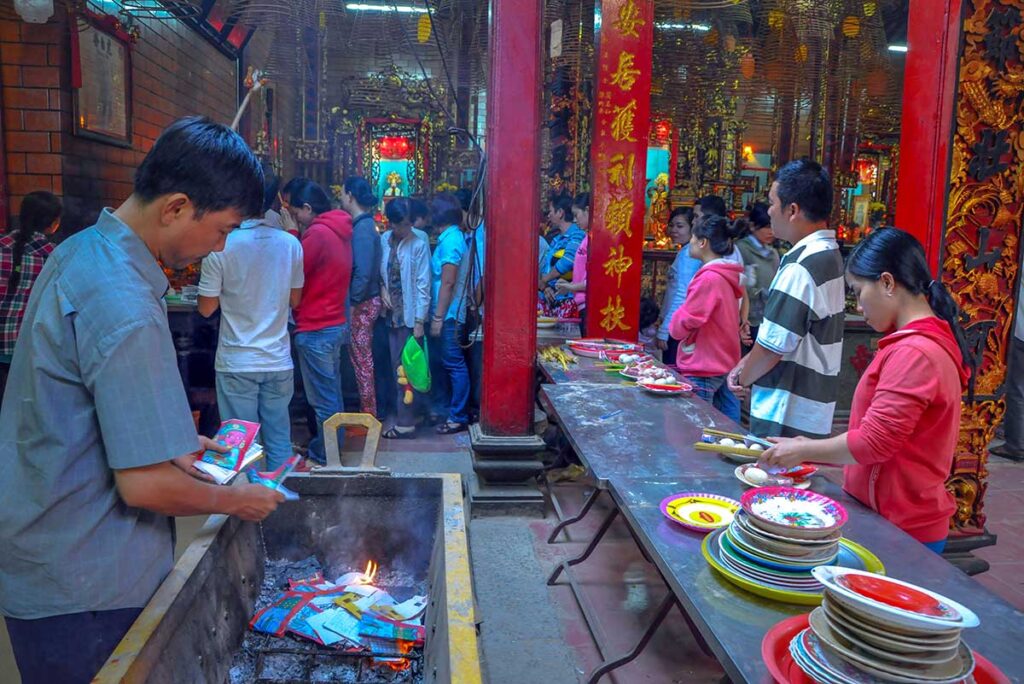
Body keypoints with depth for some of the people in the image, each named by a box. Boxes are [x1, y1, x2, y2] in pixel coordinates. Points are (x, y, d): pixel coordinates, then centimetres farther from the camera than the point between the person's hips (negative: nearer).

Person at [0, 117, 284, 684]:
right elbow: (145, 484, -27)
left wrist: (177, 441, 14)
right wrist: (233, 500, -10)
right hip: (82, 590, -9)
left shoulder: (81, 249, 4)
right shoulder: (125, 309, -29)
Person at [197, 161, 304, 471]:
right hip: (278, 362, 3)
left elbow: (206, 308, -5)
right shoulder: (290, 244, -4)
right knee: (279, 439, 13)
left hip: (237, 364, -3)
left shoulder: (222, 246, -13)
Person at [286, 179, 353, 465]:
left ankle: (325, 455, 12)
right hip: (336, 323, 9)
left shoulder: (317, 234, -18)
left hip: (316, 329, -9)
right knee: (332, 393, 18)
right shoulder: (339, 231, 11)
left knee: (322, 399, 1)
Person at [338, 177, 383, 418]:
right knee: (363, 359, 16)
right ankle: (368, 411, 25)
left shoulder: (362, 228, -17)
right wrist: (353, 301, 10)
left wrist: (352, 303, -18)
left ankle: (368, 414, 10)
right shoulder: (364, 224, 11)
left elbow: (363, 272, -23)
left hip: (361, 304, -9)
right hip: (364, 301, 9)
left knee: (361, 360, 0)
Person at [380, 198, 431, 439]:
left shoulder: (419, 245, -11)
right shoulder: (384, 240, 4)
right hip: (392, 313, 6)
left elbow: (423, 285, -12)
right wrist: (382, 288, -6)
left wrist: (419, 321, -14)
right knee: (397, 367, 13)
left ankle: (405, 423, 7)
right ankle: (404, 416, 26)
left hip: (409, 316, -6)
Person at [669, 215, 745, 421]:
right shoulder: (727, 276, 9)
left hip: (703, 370, -9)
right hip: (724, 364, 9)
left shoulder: (709, 279, -19)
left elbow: (679, 327, -18)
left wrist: (673, 324, 3)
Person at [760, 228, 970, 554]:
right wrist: (812, 449, 10)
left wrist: (803, 450, -9)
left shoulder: (913, 353, -22)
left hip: (901, 528, -9)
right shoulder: (933, 341, 11)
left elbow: (873, 442, -22)